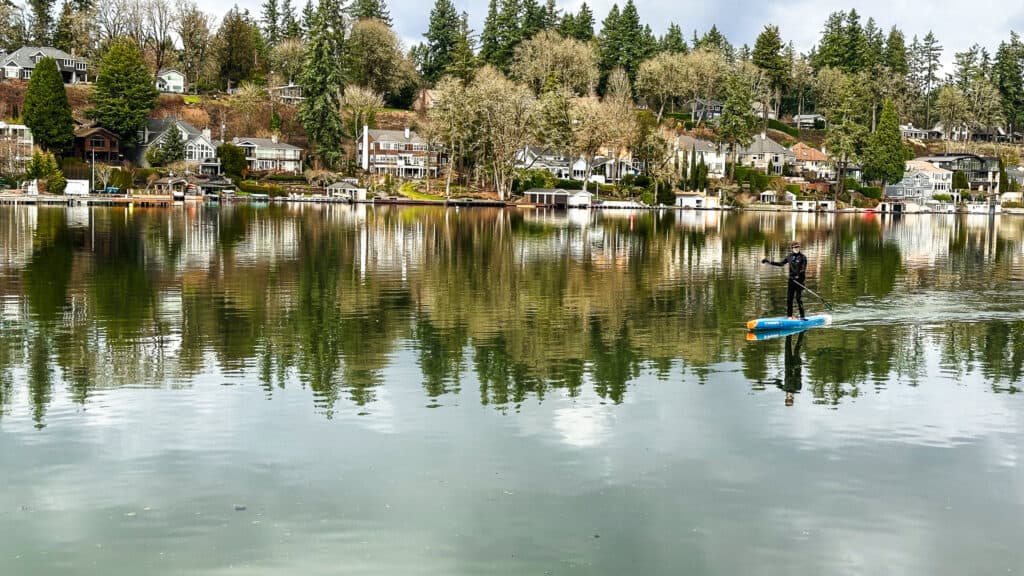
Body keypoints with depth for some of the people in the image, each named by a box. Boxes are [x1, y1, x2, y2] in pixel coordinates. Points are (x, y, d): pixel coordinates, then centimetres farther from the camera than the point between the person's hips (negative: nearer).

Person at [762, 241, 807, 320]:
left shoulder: (803, 257, -5)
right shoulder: (789, 257, 10)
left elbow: (804, 269, -13)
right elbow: (781, 263, 21)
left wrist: (798, 275, -29)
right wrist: (769, 262, 19)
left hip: (800, 280, -5)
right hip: (791, 279, 5)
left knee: (798, 298, -9)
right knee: (789, 298, 4)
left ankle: (802, 316, -3)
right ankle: (789, 315, 13)